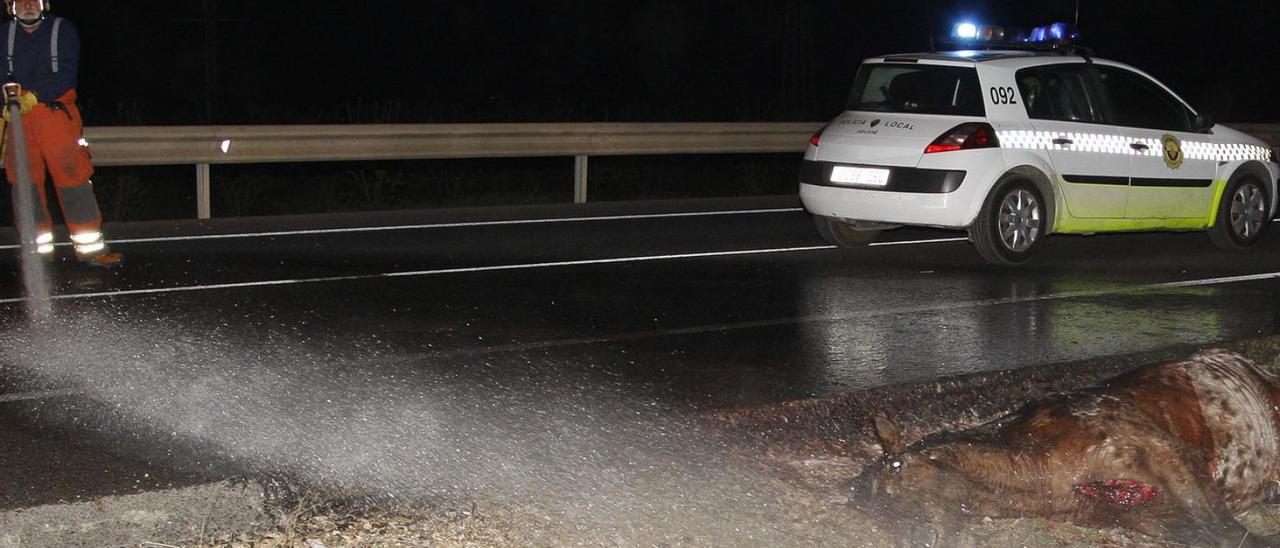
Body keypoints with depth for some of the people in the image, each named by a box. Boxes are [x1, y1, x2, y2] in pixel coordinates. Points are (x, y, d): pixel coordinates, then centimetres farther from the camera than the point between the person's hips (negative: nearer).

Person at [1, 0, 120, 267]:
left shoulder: (62, 29, 2)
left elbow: (66, 74, -9)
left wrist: (34, 95, -21)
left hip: (57, 112, -2)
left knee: (73, 177, -7)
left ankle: (90, 248, -4)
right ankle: (39, 248, 9)